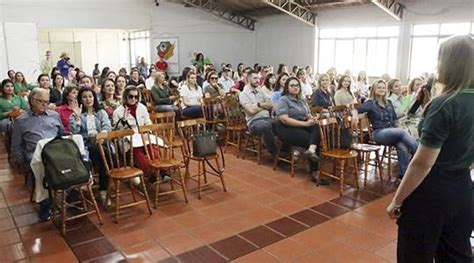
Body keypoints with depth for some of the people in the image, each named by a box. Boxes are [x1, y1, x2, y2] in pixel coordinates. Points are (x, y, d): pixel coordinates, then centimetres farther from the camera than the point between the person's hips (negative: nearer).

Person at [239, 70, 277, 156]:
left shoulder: (260, 92, 22)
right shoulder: (243, 94, 1)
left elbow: (271, 105, 15)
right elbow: (251, 110, -12)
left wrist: (260, 104, -2)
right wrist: (265, 105, 4)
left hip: (267, 118, 6)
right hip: (254, 121, -6)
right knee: (266, 125, -38)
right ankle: (274, 151, -18)